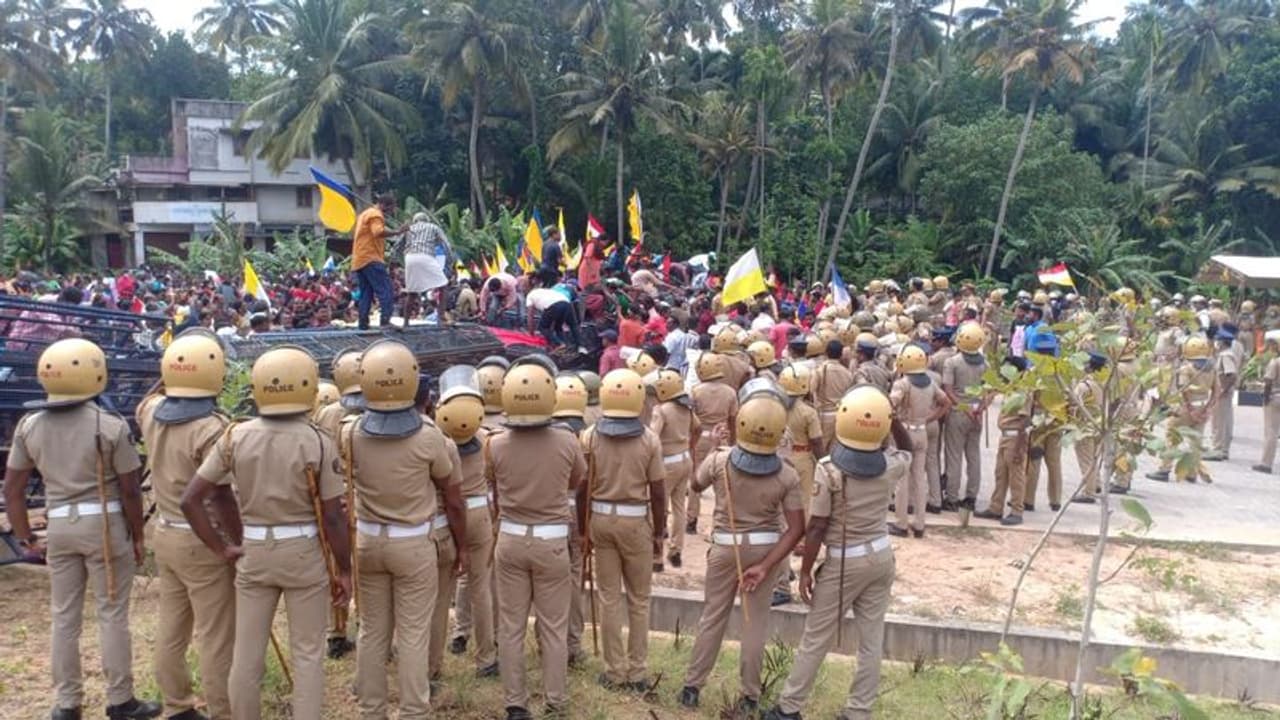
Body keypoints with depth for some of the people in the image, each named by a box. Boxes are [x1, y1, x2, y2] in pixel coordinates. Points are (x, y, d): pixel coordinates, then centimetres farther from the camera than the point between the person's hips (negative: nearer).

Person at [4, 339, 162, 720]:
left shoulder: (29, 425, 1)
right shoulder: (110, 425, -13)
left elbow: (12, 489, 4)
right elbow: (130, 491, -10)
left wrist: (25, 538, 14)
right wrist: (137, 536, 2)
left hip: (59, 525, 4)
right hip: (104, 524, -4)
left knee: (64, 616, 14)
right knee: (112, 614, 5)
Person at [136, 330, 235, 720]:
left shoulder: (151, 412, -2)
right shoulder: (211, 428, -23)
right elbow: (223, 498, -20)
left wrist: (175, 367, 20)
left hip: (166, 534, 8)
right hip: (204, 541, -8)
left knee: (171, 629, 18)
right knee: (216, 638, 3)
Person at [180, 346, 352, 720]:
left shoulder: (235, 437, -5)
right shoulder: (318, 442, -14)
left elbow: (190, 499, -4)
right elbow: (332, 516, -12)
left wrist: (221, 548, 4)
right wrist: (344, 569, -1)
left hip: (253, 552, 3)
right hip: (305, 553, -3)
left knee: (247, 652, 15)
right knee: (307, 653, 9)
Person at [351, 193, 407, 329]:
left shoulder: (365, 214, 25)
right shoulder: (376, 215, -6)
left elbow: (354, 235, 32)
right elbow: (378, 232, -24)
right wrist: (397, 232, -29)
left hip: (358, 260, 10)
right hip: (371, 259, -10)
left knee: (366, 293, 10)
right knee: (386, 291, -13)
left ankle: (363, 323, 5)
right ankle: (386, 320, -22)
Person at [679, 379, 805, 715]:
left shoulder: (718, 461, -17)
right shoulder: (786, 476, -15)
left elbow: (696, 485, 5)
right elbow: (796, 529, -17)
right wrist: (765, 565, -16)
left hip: (725, 547, 1)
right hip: (766, 549, 0)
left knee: (712, 618, 15)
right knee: (756, 623, 12)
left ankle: (692, 686, 25)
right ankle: (749, 695, 22)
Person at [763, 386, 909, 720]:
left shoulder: (829, 469, -19)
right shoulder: (890, 466, -6)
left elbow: (817, 528, -16)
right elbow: (907, 450, 20)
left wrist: (805, 570, -6)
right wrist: (894, 419, 7)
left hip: (844, 563, -4)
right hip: (881, 557, 4)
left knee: (815, 640, 8)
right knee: (872, 640, 12)